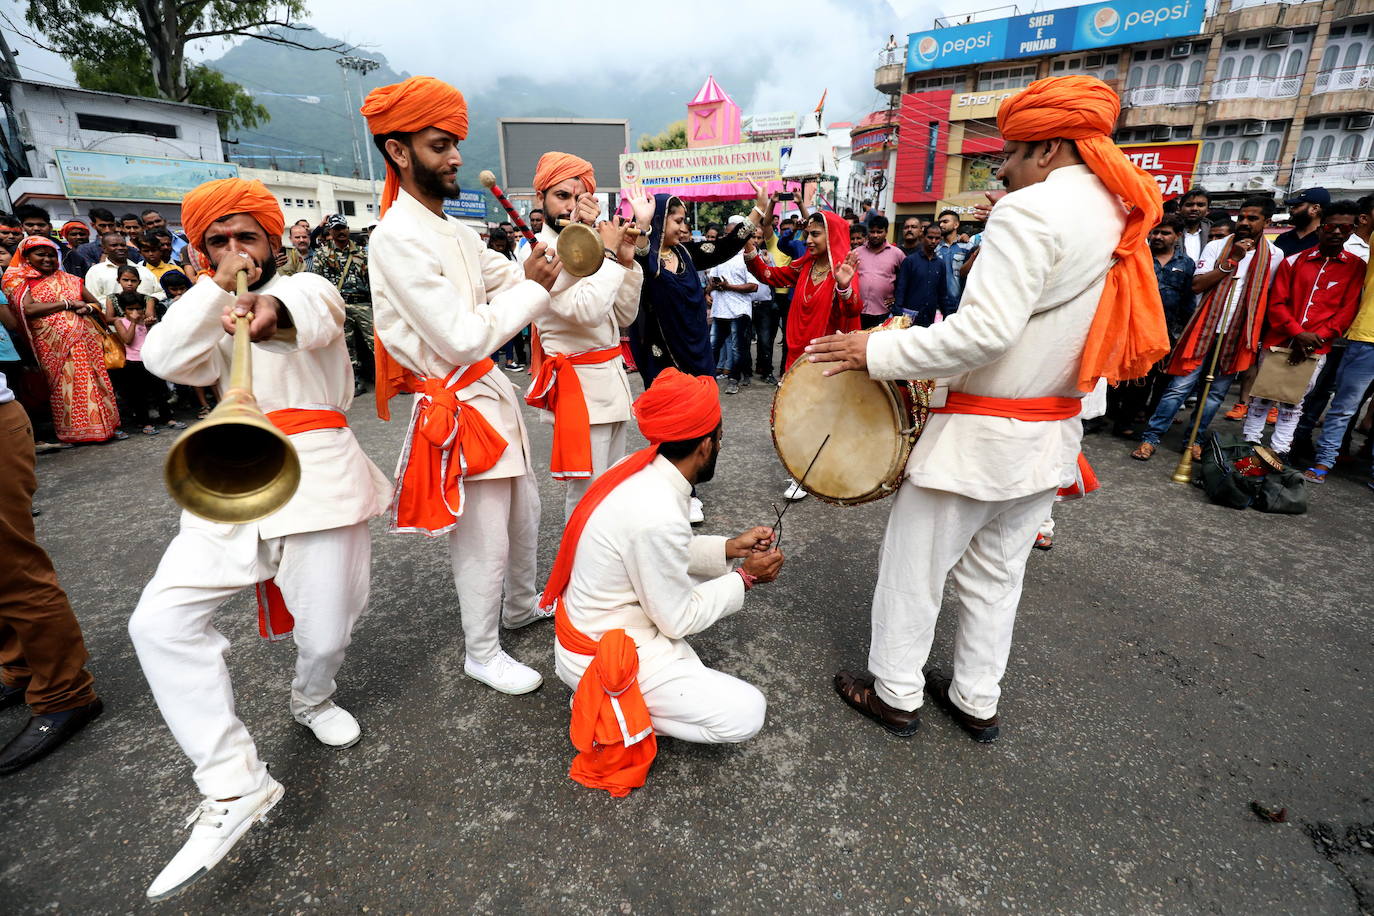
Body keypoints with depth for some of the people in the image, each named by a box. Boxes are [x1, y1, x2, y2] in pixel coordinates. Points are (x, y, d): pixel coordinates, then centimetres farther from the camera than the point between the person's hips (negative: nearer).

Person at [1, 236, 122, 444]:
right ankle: (74, 431, -1)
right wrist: (68, 303, -8)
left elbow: (97, 303, 19)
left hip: (85, 338, 3)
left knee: (95, 381, -2)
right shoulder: (19, 282, 7)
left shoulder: (69, 279, 18)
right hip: (54, 344, -3)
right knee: (64, 385, -6)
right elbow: (29, 309, -9)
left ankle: (107, 426, 0)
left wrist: (87, 308, -4)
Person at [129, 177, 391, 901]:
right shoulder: (205, 312, 22)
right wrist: (218, 288, -2)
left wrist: (271, 307, -41)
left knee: (325, 633, -2)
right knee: (161, 620, -14)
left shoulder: (307, 286, 9)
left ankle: (311, 699, 36)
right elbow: (165, 360, 0)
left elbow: (317, 313, -18)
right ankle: (233, 785, -7)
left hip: (317, 474, -4)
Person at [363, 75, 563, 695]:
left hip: (493, 390, 10)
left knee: (524, 510, 23)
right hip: (459, 407, -9)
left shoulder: (454, 231, 11)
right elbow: (465, 341, -23)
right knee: (484, 542, 3)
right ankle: (482, 655, 26)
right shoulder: (397, 238, -18)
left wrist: (544, 269, -8)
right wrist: (533, 288, -14)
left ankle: (522, 606, 46)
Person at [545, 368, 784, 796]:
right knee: (746, 714, -8)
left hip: (594, 621, 9)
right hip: (600, 657, -9)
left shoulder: (642, 470, -7)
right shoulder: (658, 514, -32)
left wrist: (729, 549, 3)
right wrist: (746, 577, -8)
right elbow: (678, 620, -19)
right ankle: (609, 708, 0)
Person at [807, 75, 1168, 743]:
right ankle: (976, 701, 35)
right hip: (1054, 435, 9)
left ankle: (895, 695, 25)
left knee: (911, 567, 8)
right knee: (996, 573, 20)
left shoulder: (1031, 211, -18)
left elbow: (984, 331, -28)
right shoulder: (1121, 218, 10)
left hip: (981, 436, -9)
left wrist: (877, 351, -21)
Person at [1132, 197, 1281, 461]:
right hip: (1205, 328, -2)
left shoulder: (1275, 255, 7)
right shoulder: (1216, 247, 2)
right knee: (1180, 386, -8)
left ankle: (1194, 440, 16)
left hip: (1239, 335, 3)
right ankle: (1151, 437, -4)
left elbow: (1272, 296, 12)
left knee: (1217, 392, 6)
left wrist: (1258, 335, 8)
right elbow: (1197, 284, -9)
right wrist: (1231, 261, -16)